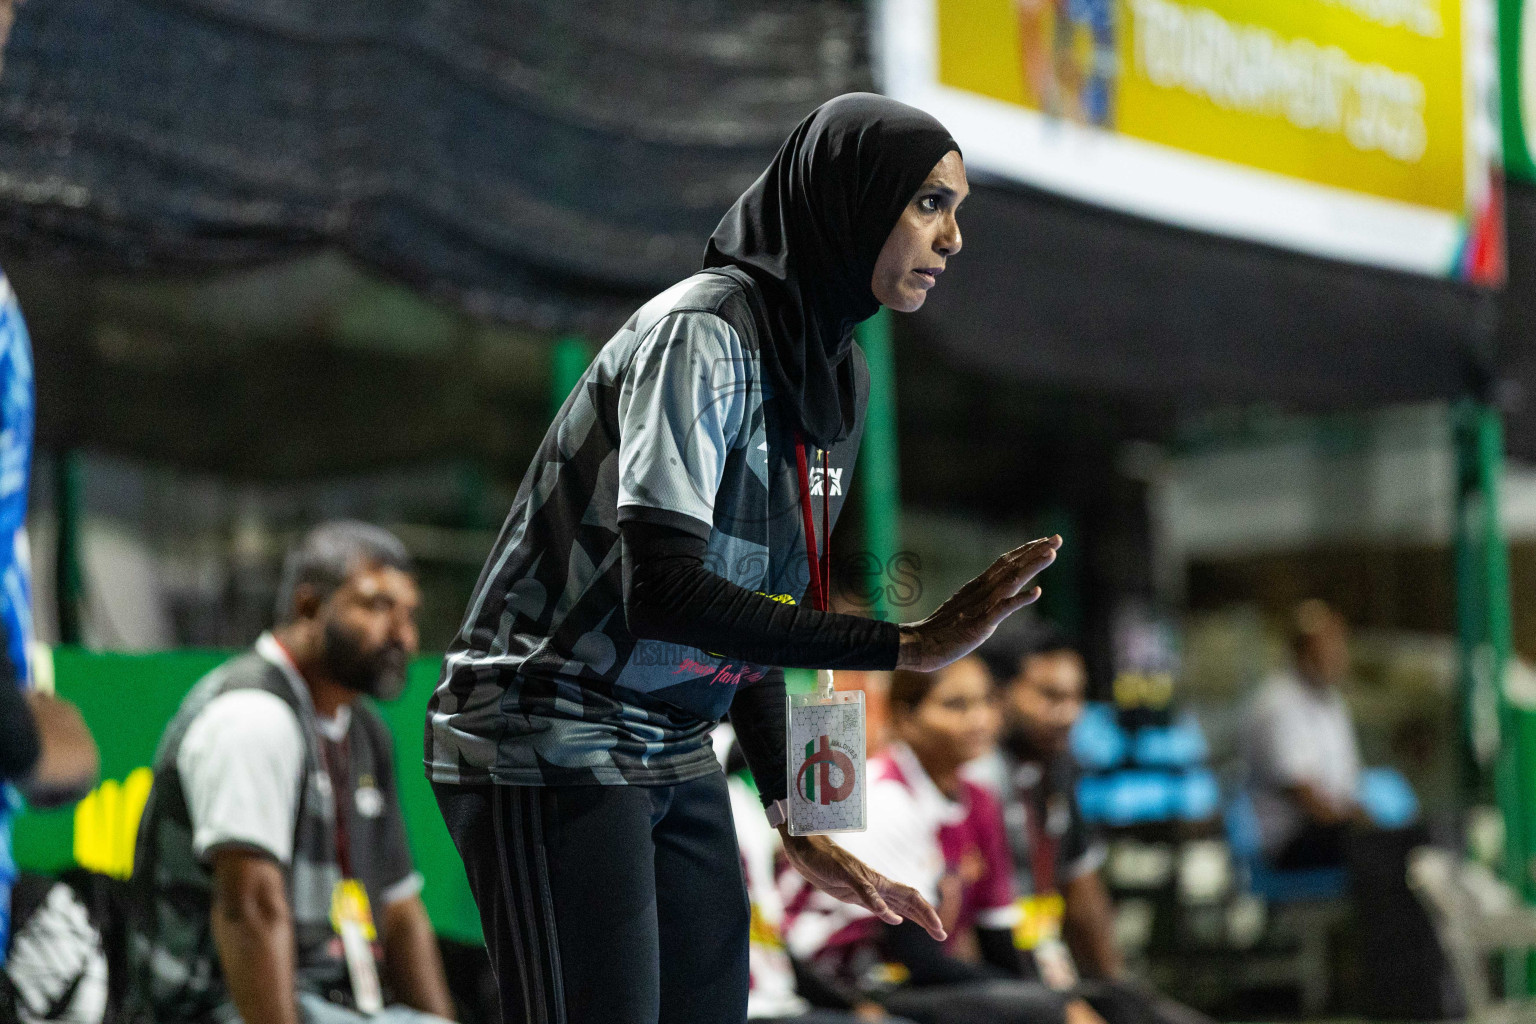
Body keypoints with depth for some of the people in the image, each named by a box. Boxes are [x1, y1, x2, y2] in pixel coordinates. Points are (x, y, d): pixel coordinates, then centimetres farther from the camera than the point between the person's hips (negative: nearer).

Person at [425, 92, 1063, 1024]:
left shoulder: (836, 377, 9)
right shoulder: (703, 334, -18)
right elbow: (661, 590, -28)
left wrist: (795, 817, 9)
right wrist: (907, 645, -29)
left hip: (676, 758, 8)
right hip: (550, 741, -8)